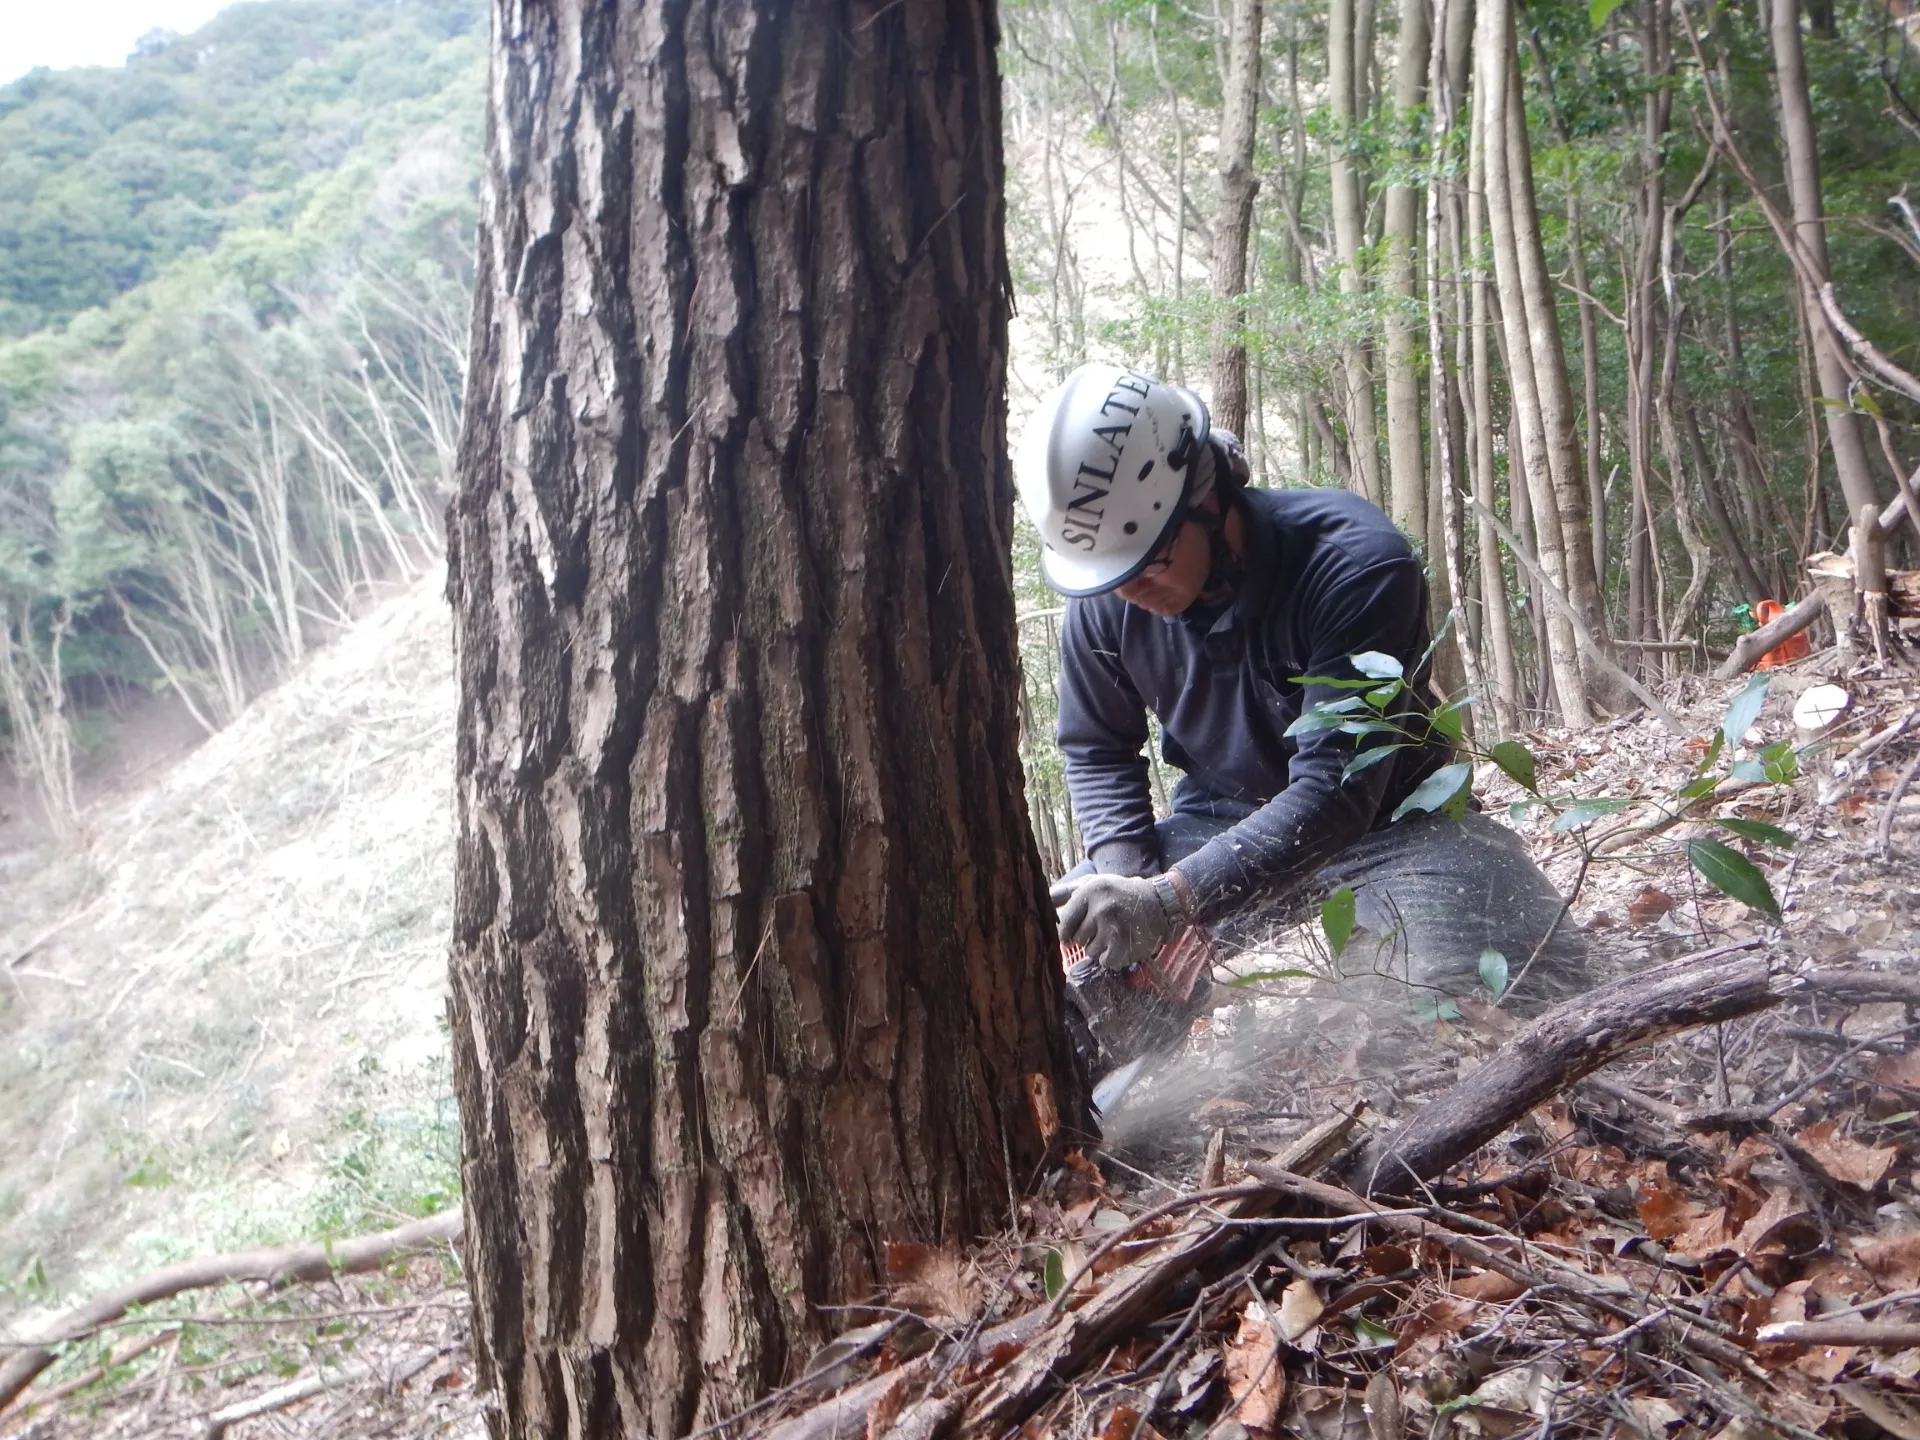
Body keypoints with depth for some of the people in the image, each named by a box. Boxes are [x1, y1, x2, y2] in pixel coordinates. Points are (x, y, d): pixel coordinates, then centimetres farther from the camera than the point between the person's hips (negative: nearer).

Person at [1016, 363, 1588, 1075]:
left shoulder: (1357, 562, -28)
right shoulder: (1103, 602, -12)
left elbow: (1336, 790, -35)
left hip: (1382, 822, -4)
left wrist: (1171, 899, -47)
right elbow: (1097, 754, 5)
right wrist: (1134, 891, -15)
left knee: (1521, 975, -30)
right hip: (1221, 823, 4)